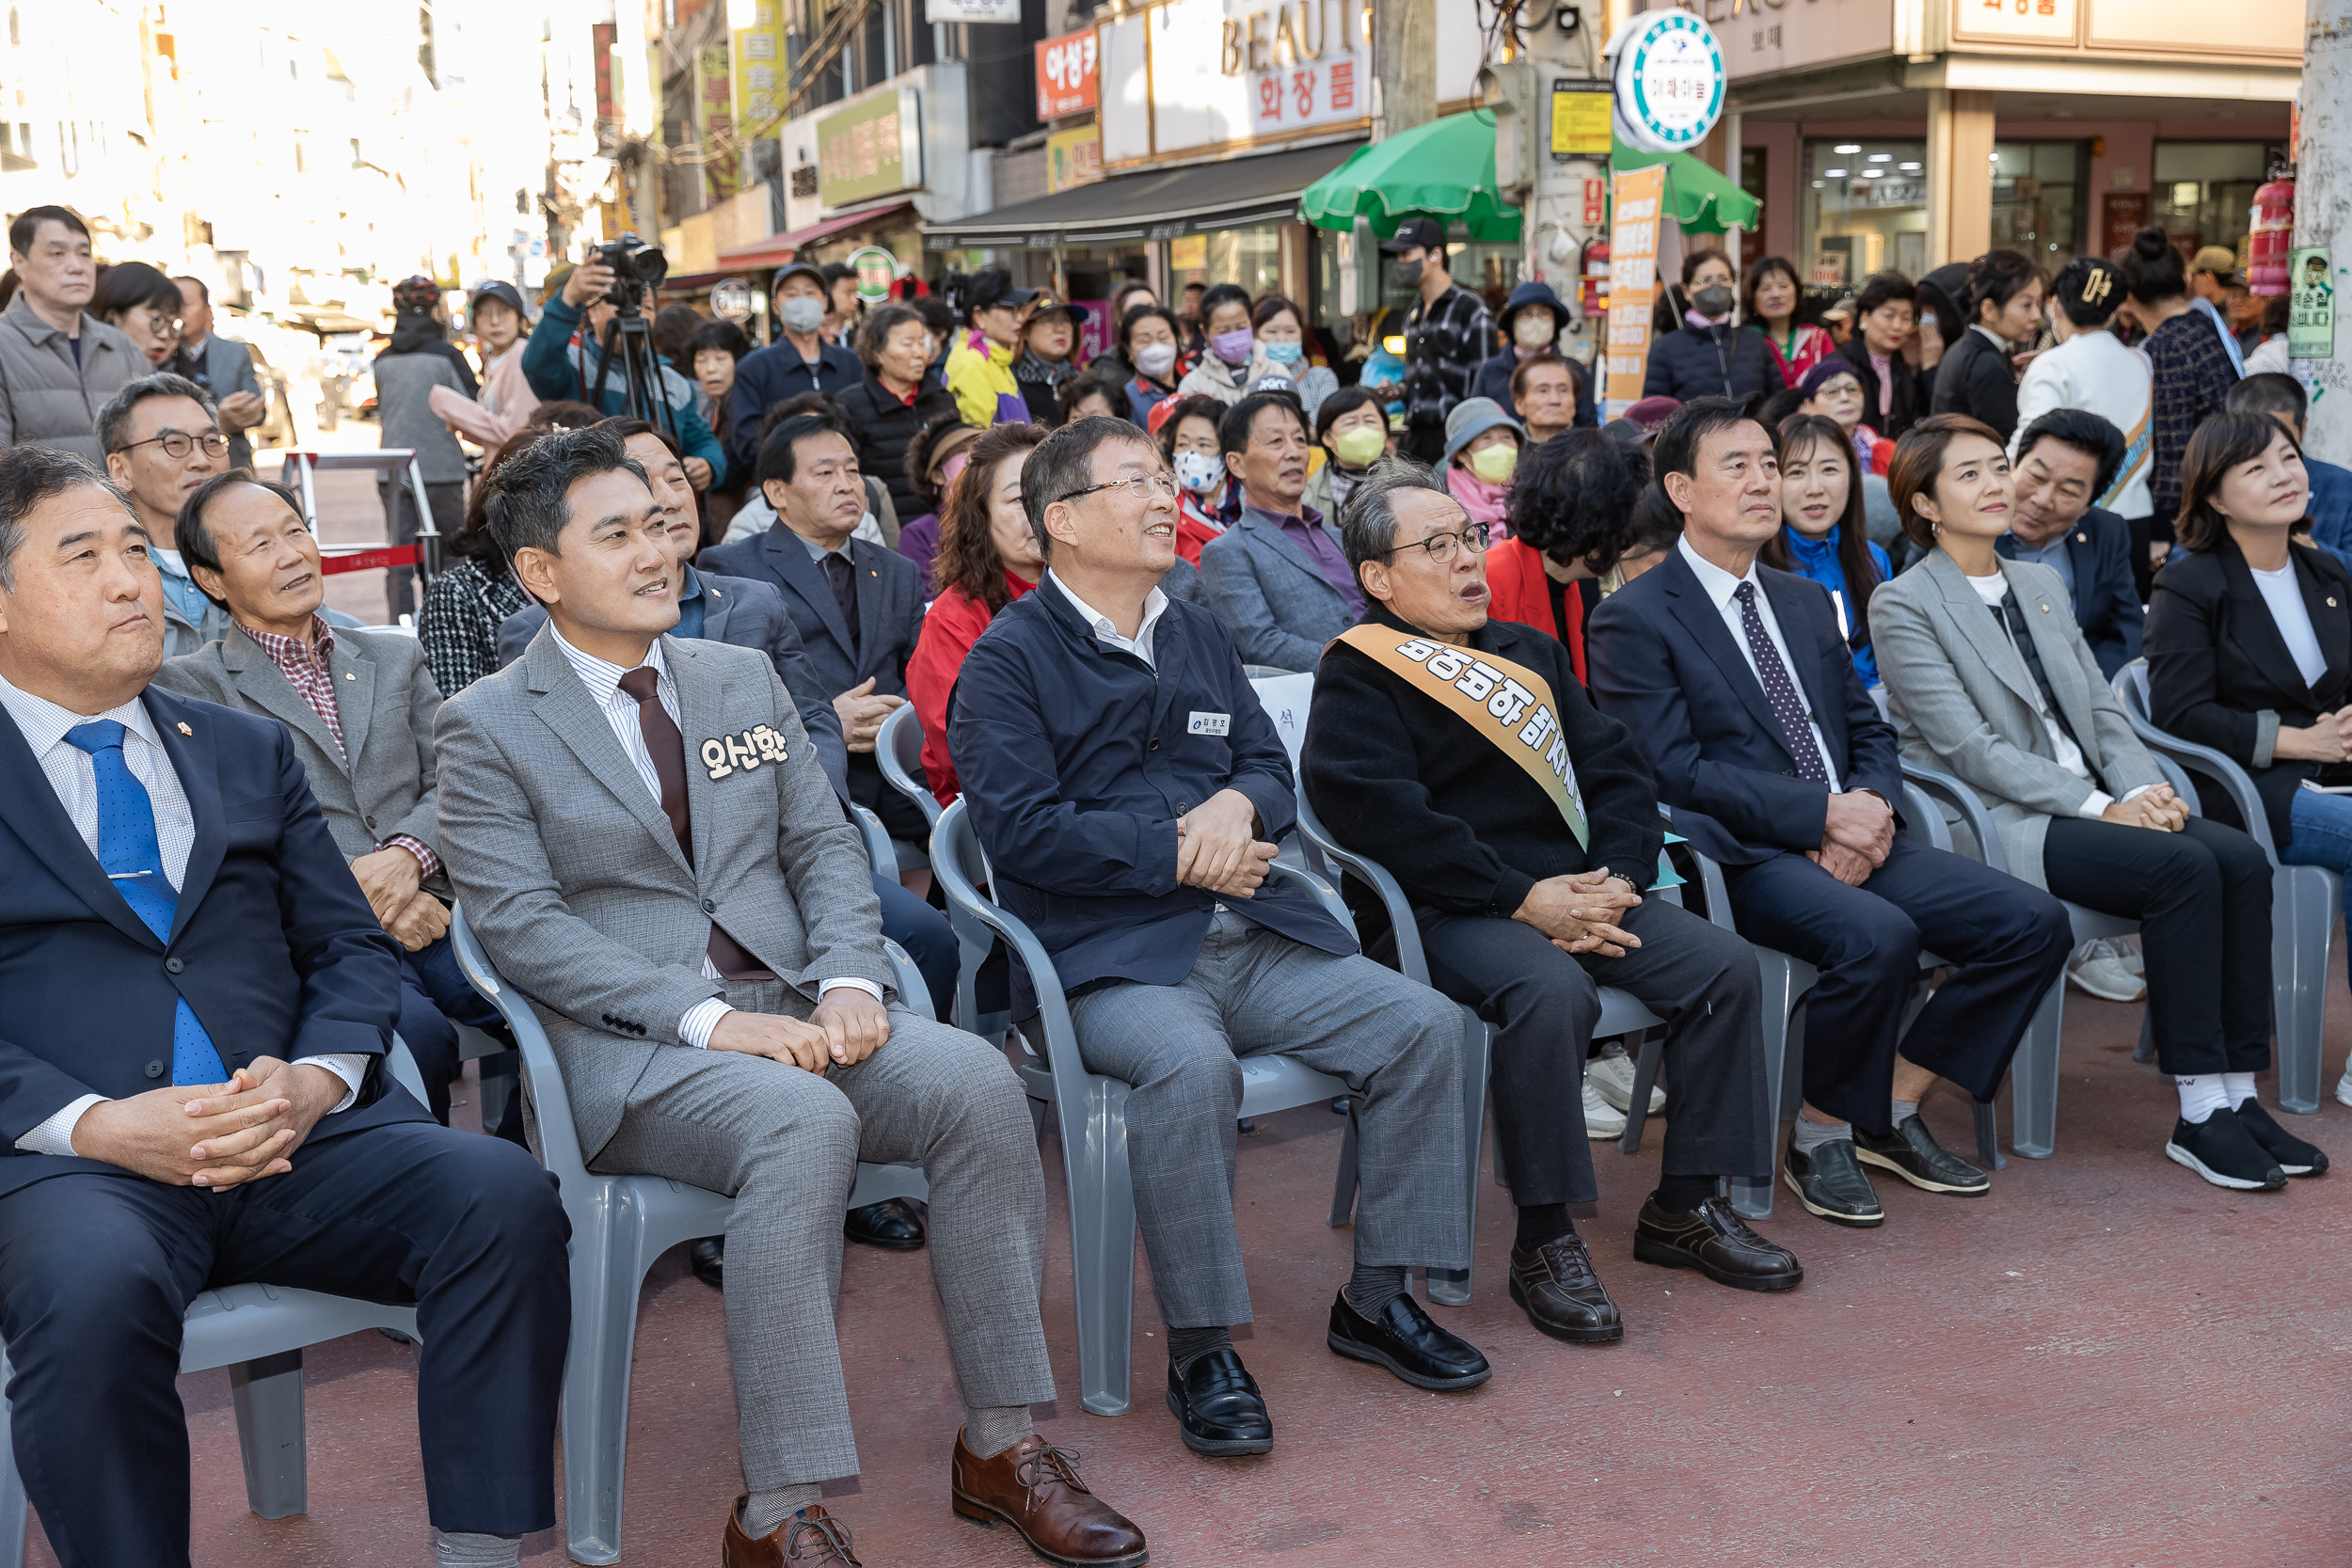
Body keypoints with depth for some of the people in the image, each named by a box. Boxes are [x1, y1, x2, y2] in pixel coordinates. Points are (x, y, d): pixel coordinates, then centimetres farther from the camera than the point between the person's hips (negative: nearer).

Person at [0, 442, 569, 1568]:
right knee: (94, 1288, -37)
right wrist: (95, 1124, -16)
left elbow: (352, 948, 16)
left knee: (503, 1193, -25)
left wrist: (317, 1078, -6)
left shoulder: (248, 751, 22)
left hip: (298, 1135, 3)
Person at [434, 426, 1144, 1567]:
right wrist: (707, 1017, -20)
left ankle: (999, 1443, -13)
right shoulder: (486, 729, 1)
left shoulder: (745, 679, 17)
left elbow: (824, 845, 13)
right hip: (628, 1046, -5)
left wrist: (848, 980, -8)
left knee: (974, 1080, -24)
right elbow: (520, 927, -9)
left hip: (790, 1002, 5)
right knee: (805, 1122, -35)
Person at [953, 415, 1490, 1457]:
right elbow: (1022, 827, -12)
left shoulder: (1195, 636, 21)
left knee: (1422, 1024, -10)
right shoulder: (1008, 660, -2)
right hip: (1106, 958, -6)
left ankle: (1377, 1298, 4)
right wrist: (1179, 855, -12)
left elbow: (1271, 763, 21)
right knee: (1192, 1067, -36)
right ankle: (1201, 1350, -18)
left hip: (1248, 934, 7)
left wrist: (1237, 805, -4)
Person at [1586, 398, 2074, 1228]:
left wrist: (1871, 803, -5)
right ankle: (1820, 1136, -9)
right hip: (1740, 856, -7)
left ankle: (1894, 1108, 5)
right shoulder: (1633, 619, -3)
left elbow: (1869, 731, 19)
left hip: (1851, 840, 7)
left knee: (2035, 921, -9)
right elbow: (1672, 771, -12)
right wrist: (1822, 813, -17)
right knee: (1878, 935, -34)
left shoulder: (1805, 601, 22)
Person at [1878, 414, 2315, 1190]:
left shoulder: (2041, 585, 21)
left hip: (2095, 803, 7)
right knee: (2184, 865, -27)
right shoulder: (1904, 605, -4)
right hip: (1999, 824, -7)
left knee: (2242, 857, -19)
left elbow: (2101, 708, 16)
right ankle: (2199, 1117, -21)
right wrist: (2098, 806, -17)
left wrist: (2141, 787, -5)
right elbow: (1970, 750, -12)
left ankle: (2238, 1095, -15)